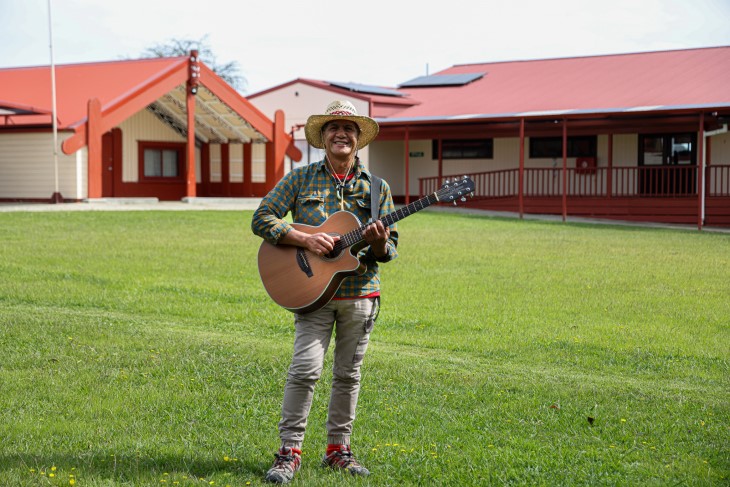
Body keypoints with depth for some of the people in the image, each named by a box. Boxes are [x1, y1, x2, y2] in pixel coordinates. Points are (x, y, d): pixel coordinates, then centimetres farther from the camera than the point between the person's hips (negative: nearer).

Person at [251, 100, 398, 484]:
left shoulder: (376, 187, 8)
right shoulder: (301, 178, 4)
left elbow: (390, 250, 7)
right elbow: (261, 219, -1)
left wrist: (379, 243, -17)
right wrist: (305, 239, -14)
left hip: (360, 293, 3)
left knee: (348, 373, 9)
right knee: (306, 369, -11)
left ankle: (338, 449, 21)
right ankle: (290, 451, -2)